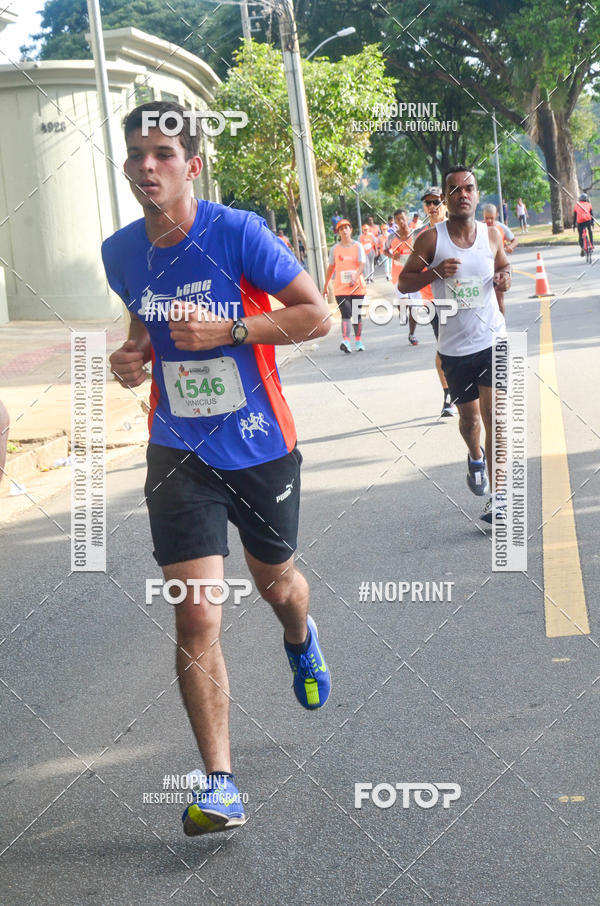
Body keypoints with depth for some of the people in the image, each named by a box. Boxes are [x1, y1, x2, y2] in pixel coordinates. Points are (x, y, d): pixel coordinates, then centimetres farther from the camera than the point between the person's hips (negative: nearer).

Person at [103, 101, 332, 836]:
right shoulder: (120, 253, 0)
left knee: (276, 585, 21)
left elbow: (316, 315, -13)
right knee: (195, 617, -12)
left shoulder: (238, 233, -14)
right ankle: (219, 783, -4)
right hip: (180, 454, 2)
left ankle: (300, 640, 60)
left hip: (261, 447, -1)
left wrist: (228, 330, -22)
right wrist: (132, 354, -1)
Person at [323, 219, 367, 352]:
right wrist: (325, 286, 15)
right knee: (346, 313, -15)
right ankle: (346, 341, -28)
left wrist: (355, 276, -28)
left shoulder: (358, 246, 2)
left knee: (357, 314, 10)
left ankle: (358, 341, 23)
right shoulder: (335, 248, 7)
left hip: (357, 286, 0)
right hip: (341, 288, 0)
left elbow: (362, 265, -9)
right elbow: (331, 268, 14)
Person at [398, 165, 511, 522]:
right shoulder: (432, 238, -7)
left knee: (494, 415, -12)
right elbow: (403, 282, -3)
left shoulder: (492, 235, 0)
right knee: (469, 416, 14)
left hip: (493, 339, 0)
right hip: (455, 346, 0)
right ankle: (476, 456, 49)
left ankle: (498, 498, -9)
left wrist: (504, 279, -6)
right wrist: (435, 272, -21)